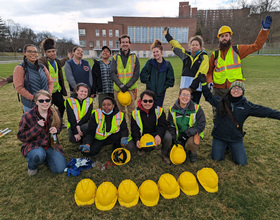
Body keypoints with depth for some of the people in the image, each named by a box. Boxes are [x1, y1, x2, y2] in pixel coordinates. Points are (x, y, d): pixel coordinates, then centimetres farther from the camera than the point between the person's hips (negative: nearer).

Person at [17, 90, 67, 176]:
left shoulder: (54, 113, -4)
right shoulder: (27, 116, -16)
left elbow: (59, 126, 13)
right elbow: (21, 136, -13)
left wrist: (56, 130, -13)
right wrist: (37, 127, -27)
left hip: (51, 144, 3)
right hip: (33, 145, -3)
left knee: (60, 169, -9)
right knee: (38, 155, -39)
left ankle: (45, 156, 22)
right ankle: (32, 166, 1)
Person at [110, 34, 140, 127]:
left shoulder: (134, 57, 6)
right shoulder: (115, 58, 7)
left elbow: (136, 74, 0)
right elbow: (112, 73, -1)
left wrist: (127, 86, -12)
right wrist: (121, 85, -15)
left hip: (131, 89, -1)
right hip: (118, 89, 1)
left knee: (131, 111, 0)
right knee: (120, 111, 9)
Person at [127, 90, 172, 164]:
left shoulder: (159, 110, -9)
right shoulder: (135, 113, -8)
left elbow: (163, 125, -13)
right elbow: (134, 129, -7)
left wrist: (159, 135, -35)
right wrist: (137, 140, -28)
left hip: (156, 135, 0)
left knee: (168, 137, -30)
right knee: (130, 146, -22)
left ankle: (164, 154, 4)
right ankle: (144, 148, 15)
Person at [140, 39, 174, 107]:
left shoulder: (167, 64, 0)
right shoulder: (150, 62, -2)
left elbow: (170, 79, 2)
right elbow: (142, 75, -6)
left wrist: (164, 87, -6)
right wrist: (149, 84, -11)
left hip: (161, 93, 1)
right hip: (150, 92, -1)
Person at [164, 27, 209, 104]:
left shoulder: (204, 57, 1)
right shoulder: (186, 54, 14)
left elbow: (202, 72, -10)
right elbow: (176, 46, 22)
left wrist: (194, 84, -19)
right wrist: (167, 35, 27)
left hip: (197, 86, -4)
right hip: (185, 85, 4)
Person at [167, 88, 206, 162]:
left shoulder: (196, 108, -14)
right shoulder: (172, 109, -6)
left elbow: (201, 125, -13)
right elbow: (170, 126, 3)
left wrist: (186, 134, -22)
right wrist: (174, 139, -9)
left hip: (193, 134, -2)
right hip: (179, 135, 3)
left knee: (191, 143, -36)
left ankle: (192, 153, 1)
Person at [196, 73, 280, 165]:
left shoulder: (247, 106, -2)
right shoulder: (221, 101, -1)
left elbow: (264, 111, -4)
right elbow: (209, 96, 8)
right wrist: (204, 83, 0)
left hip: (236, 138, 1)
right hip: (219, 136, 0)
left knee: (242, 162, 0)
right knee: (216, 158, -1)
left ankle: (231, 147, 28)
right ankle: (223, 146, 29)